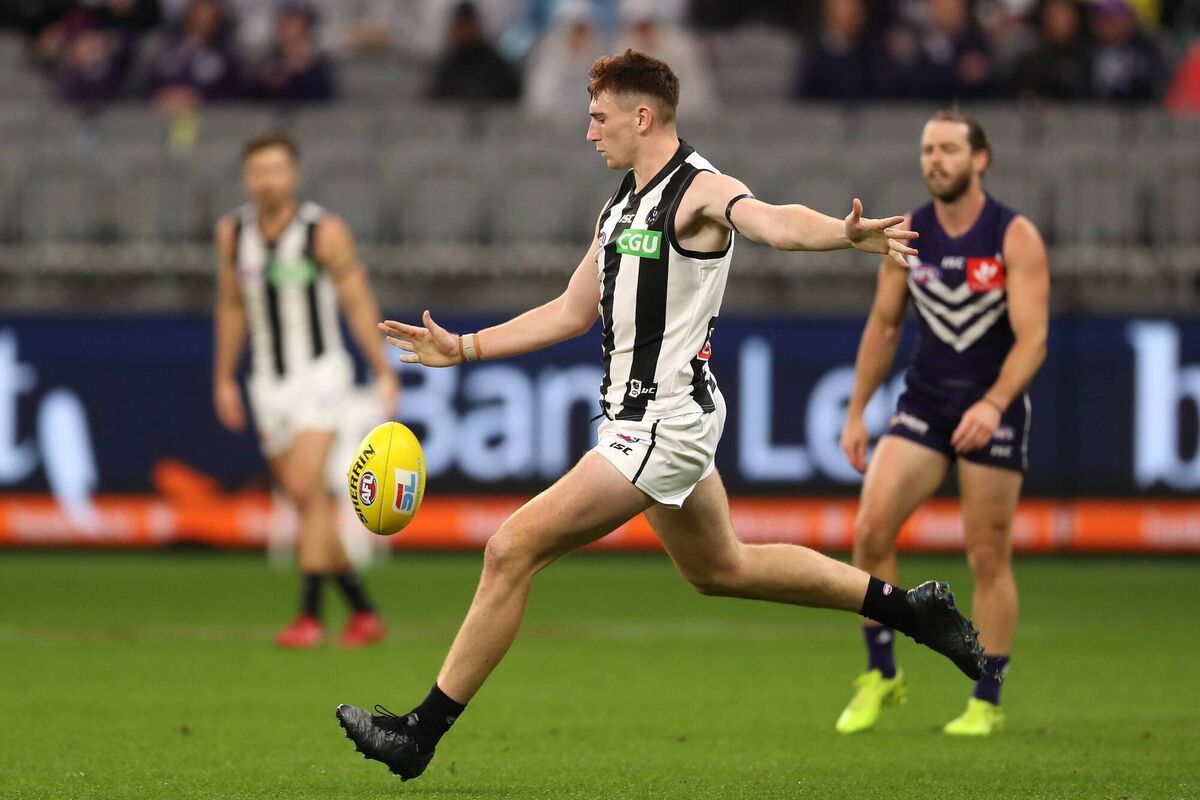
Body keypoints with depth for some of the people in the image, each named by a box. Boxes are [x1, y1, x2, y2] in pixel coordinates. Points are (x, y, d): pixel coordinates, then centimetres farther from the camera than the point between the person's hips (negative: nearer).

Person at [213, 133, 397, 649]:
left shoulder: (326, 232, -11)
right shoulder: (232, 233, 3)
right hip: (269, 383, 5)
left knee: (307, 488, -19)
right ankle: (363, 613, 15)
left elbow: (359, 302, -5)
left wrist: (383, 373, -6)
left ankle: (309, 615, -17)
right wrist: (224, 378, 16)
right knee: (310, 504, 6)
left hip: (320, 374, -5)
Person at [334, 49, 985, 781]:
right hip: (644, 419, 11)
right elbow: (573, 311, 23)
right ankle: (912, 609, 34)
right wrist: (462, 348, 20)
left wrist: (845, 233, -57)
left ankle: (421, 734, -6)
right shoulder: (623, 205, 14)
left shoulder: (699, 191, -15)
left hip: (663, 428, -11)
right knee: (720, 568, 24)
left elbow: (774, 222, -35)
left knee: (513, 551, -11)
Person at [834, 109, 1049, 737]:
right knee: (870, 529, -12)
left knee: (988, 557, 0)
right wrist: (856, 413, 8)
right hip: (924, 401, 3)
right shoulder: (906, 236, 2)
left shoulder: (1015, 238, -10)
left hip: (994, 409, -3)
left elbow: (1032, 338, -15)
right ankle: (880, 675, 4)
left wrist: (993, 404, -30)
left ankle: (987, 702, 12)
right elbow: (883, 326, 12)